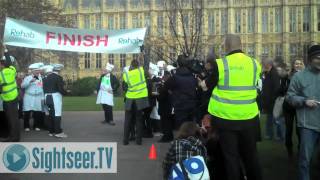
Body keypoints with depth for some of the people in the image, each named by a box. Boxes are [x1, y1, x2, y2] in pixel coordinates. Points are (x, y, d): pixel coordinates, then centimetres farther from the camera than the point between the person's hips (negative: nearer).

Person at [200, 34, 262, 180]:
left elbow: (207, 85, 3)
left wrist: (202, 83, 26)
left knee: (231, 156, 5)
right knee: (250, 155, 15)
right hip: (249, 116, 3)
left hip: (226, 117, -3)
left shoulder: (220, 64, -10)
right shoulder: (254, 64, 1)